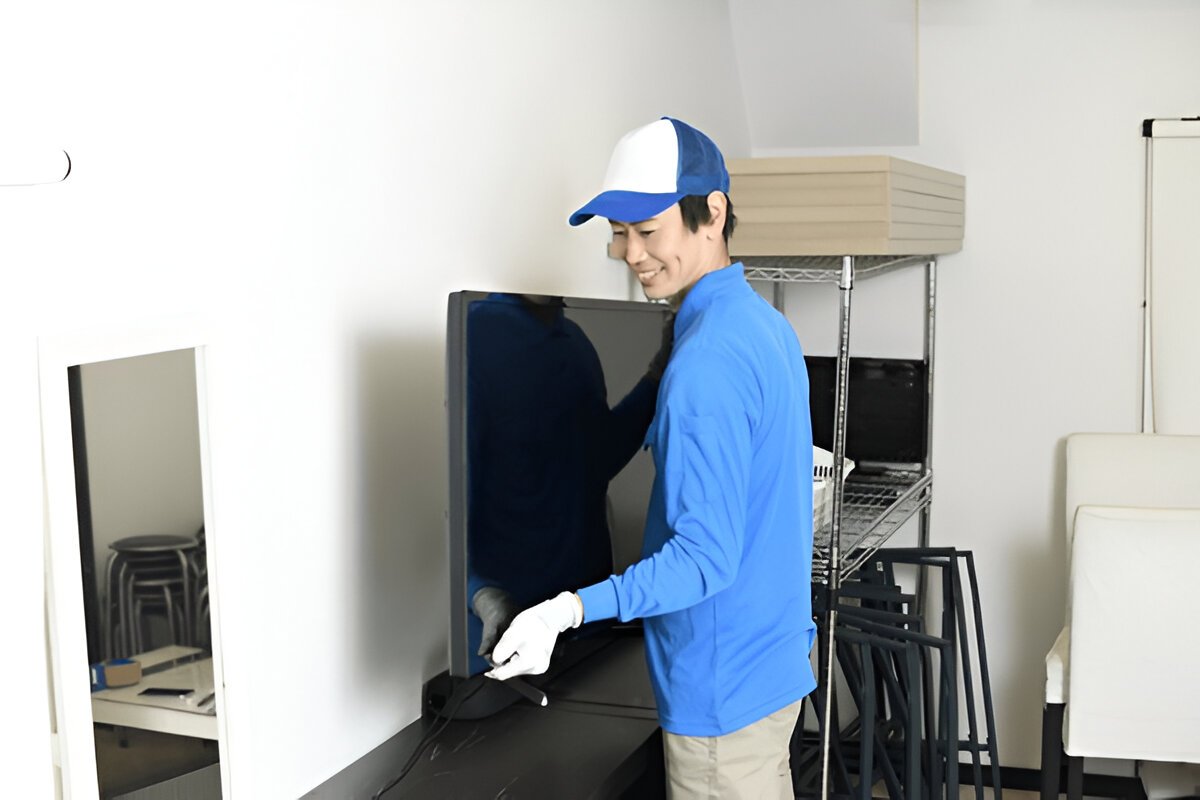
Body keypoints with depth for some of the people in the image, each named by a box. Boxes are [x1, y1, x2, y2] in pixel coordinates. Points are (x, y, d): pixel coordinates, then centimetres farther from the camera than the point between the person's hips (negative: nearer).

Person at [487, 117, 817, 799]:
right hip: (776, 660, 10)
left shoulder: (706, 364, -25)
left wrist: (570, 609, -35)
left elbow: (706, 557, -28)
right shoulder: (767, 324, 5)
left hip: (724, 686, -10)